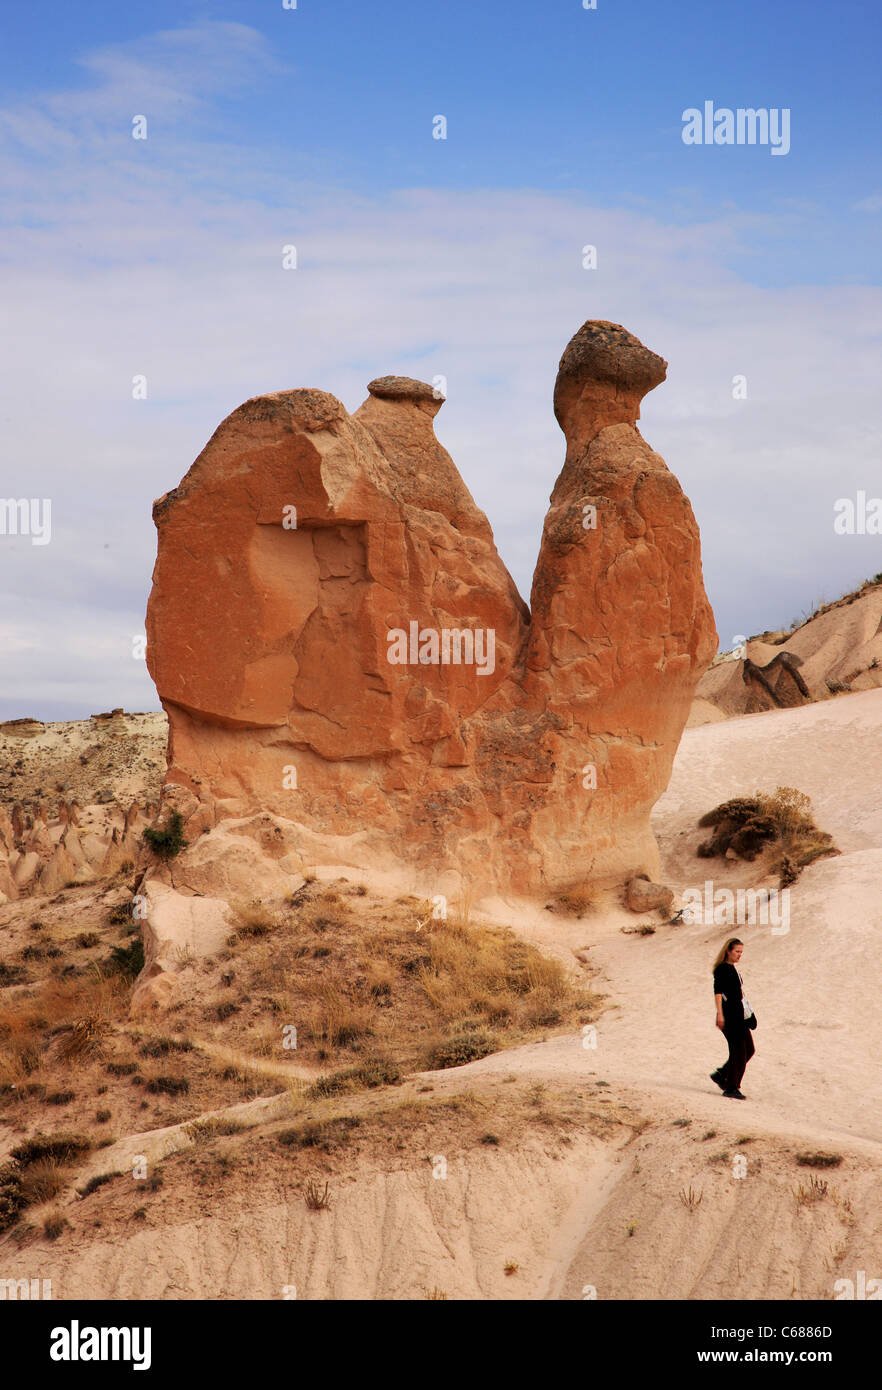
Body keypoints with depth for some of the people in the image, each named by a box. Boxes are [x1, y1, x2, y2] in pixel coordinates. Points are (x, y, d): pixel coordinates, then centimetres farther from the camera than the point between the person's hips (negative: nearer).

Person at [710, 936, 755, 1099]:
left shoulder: (734, 968, 17)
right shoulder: (722, 969, -9)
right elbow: (717, 992, -15)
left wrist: (747, 1011, 24)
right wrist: (720, 1014, -22)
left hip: (739, 1015, 9)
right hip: (729, 1015, -9)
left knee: (749, 1049, 9)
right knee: (738, 1051, -8)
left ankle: (721, 1075, 20)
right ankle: (731, 1088, 1)